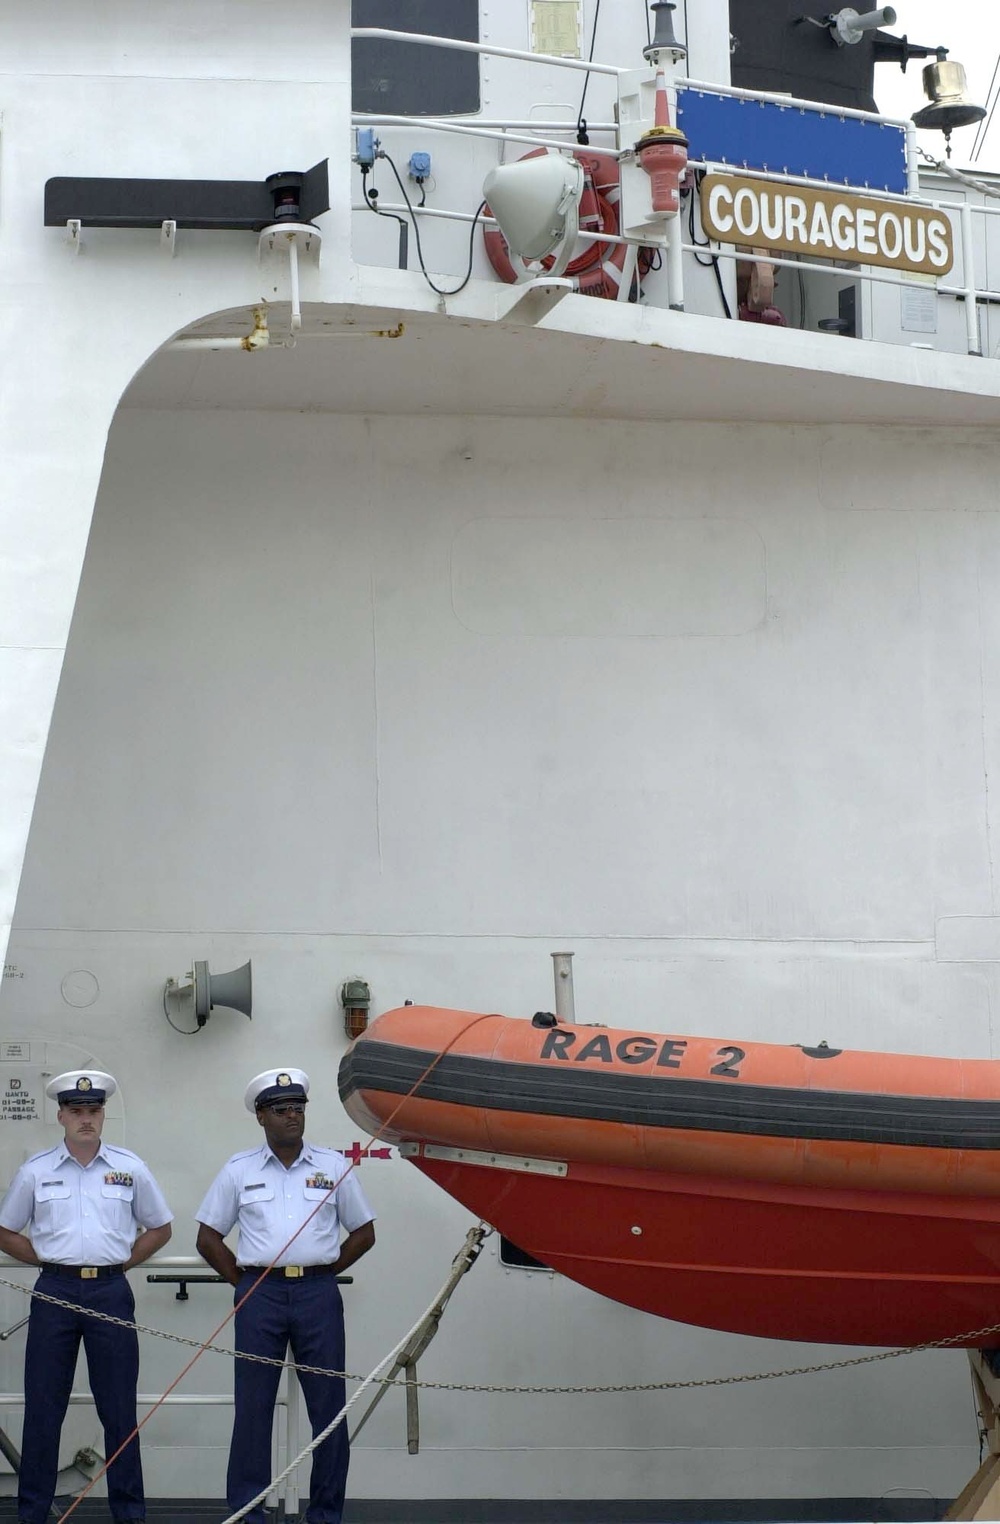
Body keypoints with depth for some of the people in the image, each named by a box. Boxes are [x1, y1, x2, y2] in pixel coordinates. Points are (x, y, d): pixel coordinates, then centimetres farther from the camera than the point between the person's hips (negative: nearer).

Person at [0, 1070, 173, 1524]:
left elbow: (160, 1228, 15)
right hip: (55, 1292, 0)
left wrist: (121, 1263, 5)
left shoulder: (129, 1169, 6)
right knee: (43, 1406, 3)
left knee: (119, 1408, 3)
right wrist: (50, 1261, 3)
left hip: (111, 1291, 0)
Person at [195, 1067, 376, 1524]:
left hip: (318, 1294, 1)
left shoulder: (333, 1167, 8)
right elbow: (208, 1237, 11)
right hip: (260, 1295, 0)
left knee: (329, 1407, 1)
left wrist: (323, 1272, 5)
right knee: (253, 1407, 0)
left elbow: (363, 1233, 13)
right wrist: (241, 1281, 2)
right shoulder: (239, 1171, 7)